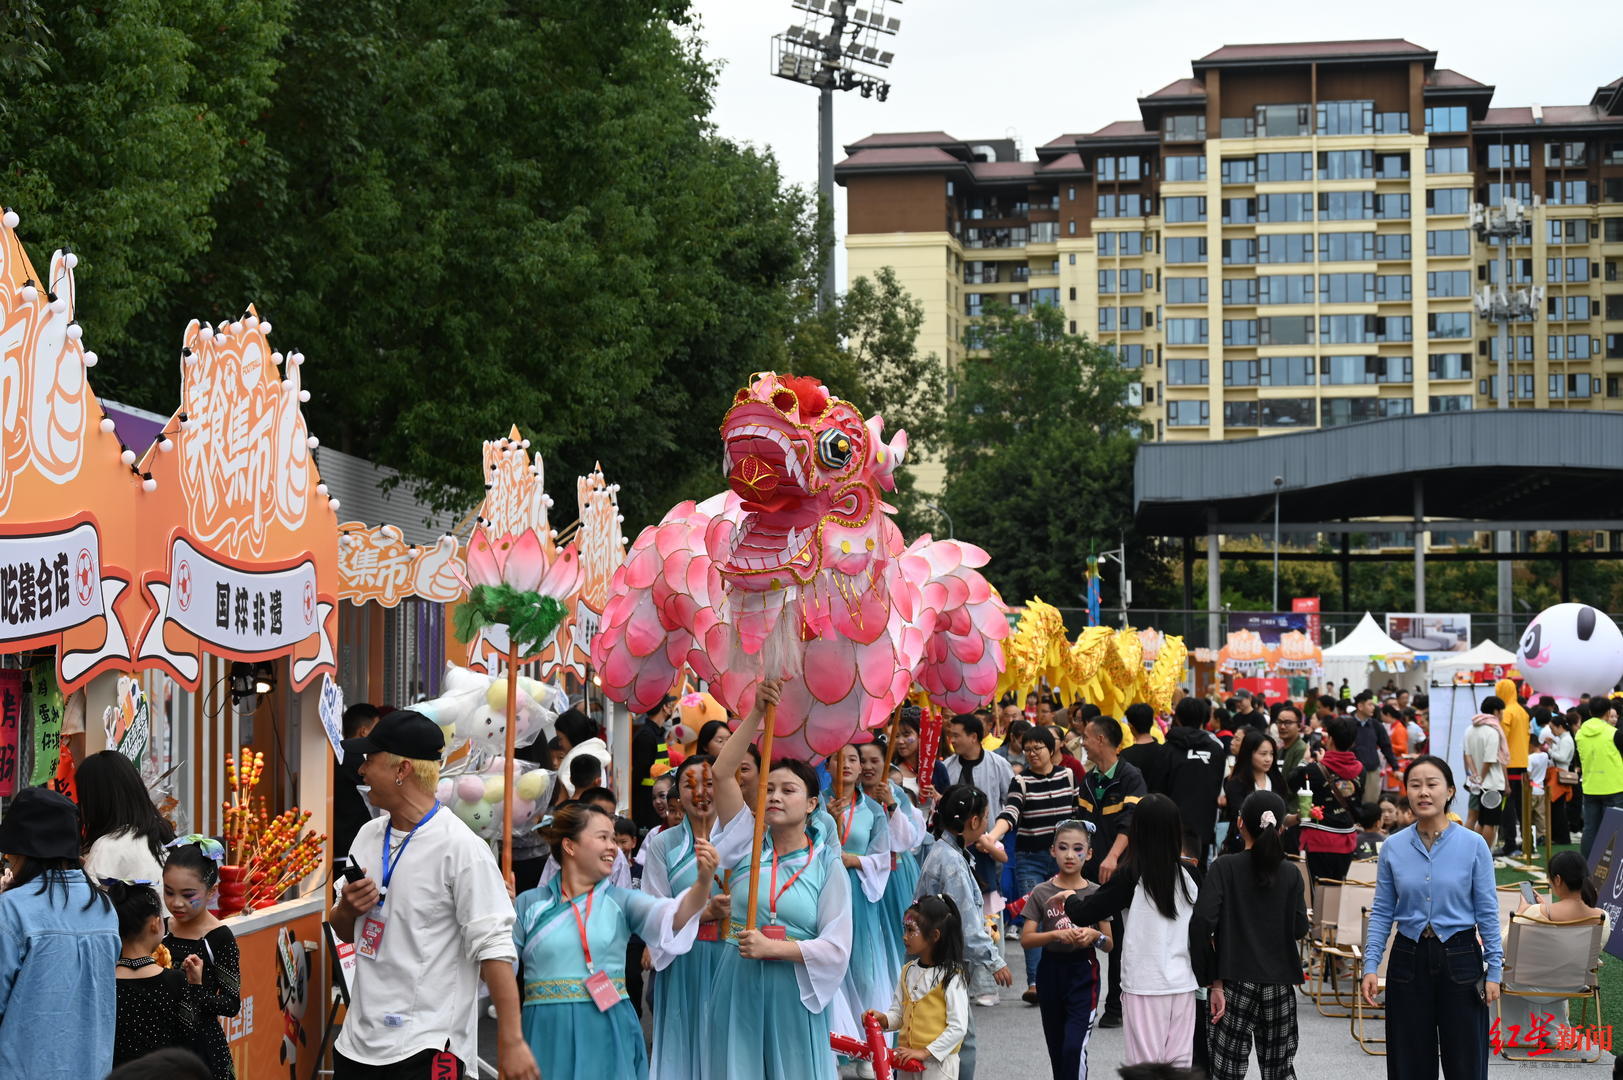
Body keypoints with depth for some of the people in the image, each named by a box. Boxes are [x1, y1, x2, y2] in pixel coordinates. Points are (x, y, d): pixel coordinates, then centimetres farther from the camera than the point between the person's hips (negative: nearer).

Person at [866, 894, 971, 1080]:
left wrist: (925, 1052, -21)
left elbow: (958, 1027, -18)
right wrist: (883, 1019, -11)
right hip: (908, 1060, 7)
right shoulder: (907, 971, 7)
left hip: (938, 1061, -7)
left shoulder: (950, 976, -15)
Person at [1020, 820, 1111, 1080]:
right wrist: (1056, 934, -22)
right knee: (1057, 1048, 11)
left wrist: (1094, 935, -19)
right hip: (1050, 971, 2)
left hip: (1083, 973, -2)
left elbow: (1109, 944, 3)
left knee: (1075, 1046, -15)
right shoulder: (1041, 892, 0)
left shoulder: (1096, 894, 0)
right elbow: (1026, 939, -6)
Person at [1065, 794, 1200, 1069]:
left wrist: (1069, 899, 11)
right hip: (1183, 984, 4)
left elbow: (1083, 914, -8)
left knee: (1146, 1066, 0)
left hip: (1144, 985, -4)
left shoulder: (1131, 876, -10)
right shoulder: (1186, 876, 2)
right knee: (1180, 1062, 8)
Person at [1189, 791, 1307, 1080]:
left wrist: (1213, 981, -11)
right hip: (1279, 984, 3)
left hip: (1236, 982, -3)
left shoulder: (1224, 867, -6)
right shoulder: (1290, 875, 2)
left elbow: (1202, 922, -16)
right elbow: (1299, 929, -2)